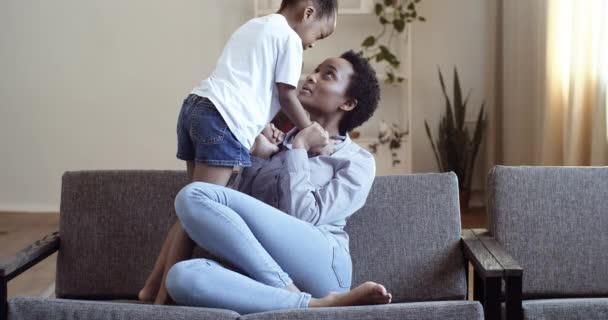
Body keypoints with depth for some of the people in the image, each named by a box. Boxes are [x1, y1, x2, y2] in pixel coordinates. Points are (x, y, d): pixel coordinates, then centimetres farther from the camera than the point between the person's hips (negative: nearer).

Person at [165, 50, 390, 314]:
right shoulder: (279, 143, 26)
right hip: (264, 271, 4)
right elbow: (236, 211, 17)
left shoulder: (358, 162, 11)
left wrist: (299, 149, 3)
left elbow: (302, 215, -6)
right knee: (182, 277, -30)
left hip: (319, 267, -4)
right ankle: (311, 305, -34)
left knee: (194, 196, -20)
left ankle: (291, 295, -23)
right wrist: (258, 158, 7)